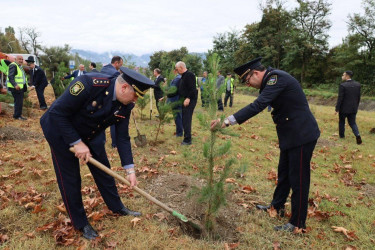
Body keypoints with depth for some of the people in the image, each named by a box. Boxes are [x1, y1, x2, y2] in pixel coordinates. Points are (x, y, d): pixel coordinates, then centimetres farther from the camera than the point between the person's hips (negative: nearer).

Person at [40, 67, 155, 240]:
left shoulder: (125, 105, -16)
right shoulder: (88, 84, -37)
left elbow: (122, 137, -8)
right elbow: (57, 113, -30)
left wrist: (130, 169, -11)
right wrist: (77, 143, -27)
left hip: (90, 134, 6)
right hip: (61, 131, -5)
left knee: (103, 171, 13)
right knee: (70, 178, 2)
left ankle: (117, 207, 34)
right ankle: (80, 223, 21)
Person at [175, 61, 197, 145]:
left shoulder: (189, 75, -13)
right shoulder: (183, 76, 18)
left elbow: (192, 88, -22)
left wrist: (188, 98, -27)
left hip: (189, 100, -10)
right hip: (185, 100, 10)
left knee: (186, 120, -9)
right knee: (185, 120, 14)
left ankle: (187, 140, -5)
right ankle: (187, 138, 24)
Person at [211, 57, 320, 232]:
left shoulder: (277, 78, -21)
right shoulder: (270, 80, 10)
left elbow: (258, 106, -31)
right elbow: (259, 105, 13)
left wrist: (228, 121, -33)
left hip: (302, 135, -10)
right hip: (290, 134, 10)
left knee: (298, 178, 1)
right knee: (284, 173, 22)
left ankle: (298, 223, 16)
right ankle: (277, 206, 41)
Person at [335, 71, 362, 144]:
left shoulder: (343, 85, -16)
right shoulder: (358, 84, 2)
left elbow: (340, 98, -16)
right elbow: (359, 97, 7)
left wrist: (337, 109, -10)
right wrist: (356, 106, 18)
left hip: (344, 108, -4)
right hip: (353, 108, 5)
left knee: (341, 121, 15)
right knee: (352, 122, 12)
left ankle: (341, 135, 25)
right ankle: (357, 135, -8)